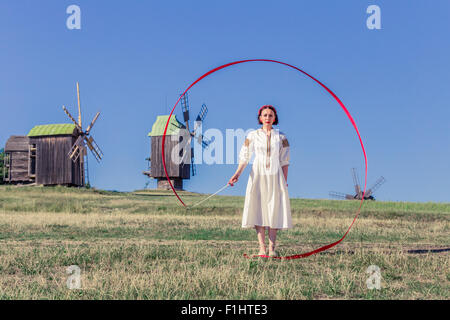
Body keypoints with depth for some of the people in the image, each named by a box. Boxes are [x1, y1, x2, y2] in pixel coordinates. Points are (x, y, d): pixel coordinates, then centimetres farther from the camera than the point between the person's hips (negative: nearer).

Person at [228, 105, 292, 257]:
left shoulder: (281, 137, 6)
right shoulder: (253, 135, 3)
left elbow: (285, 160, 7)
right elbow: (244, 156, -1)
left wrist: (285, 180, 2)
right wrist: (237, 173, -15)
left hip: (275, 177, 1)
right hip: (258, 175, 0)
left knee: (274, 210, -3)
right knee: (258, 210, -4)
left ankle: (272, 248, 0)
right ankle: (262, 248, -2)